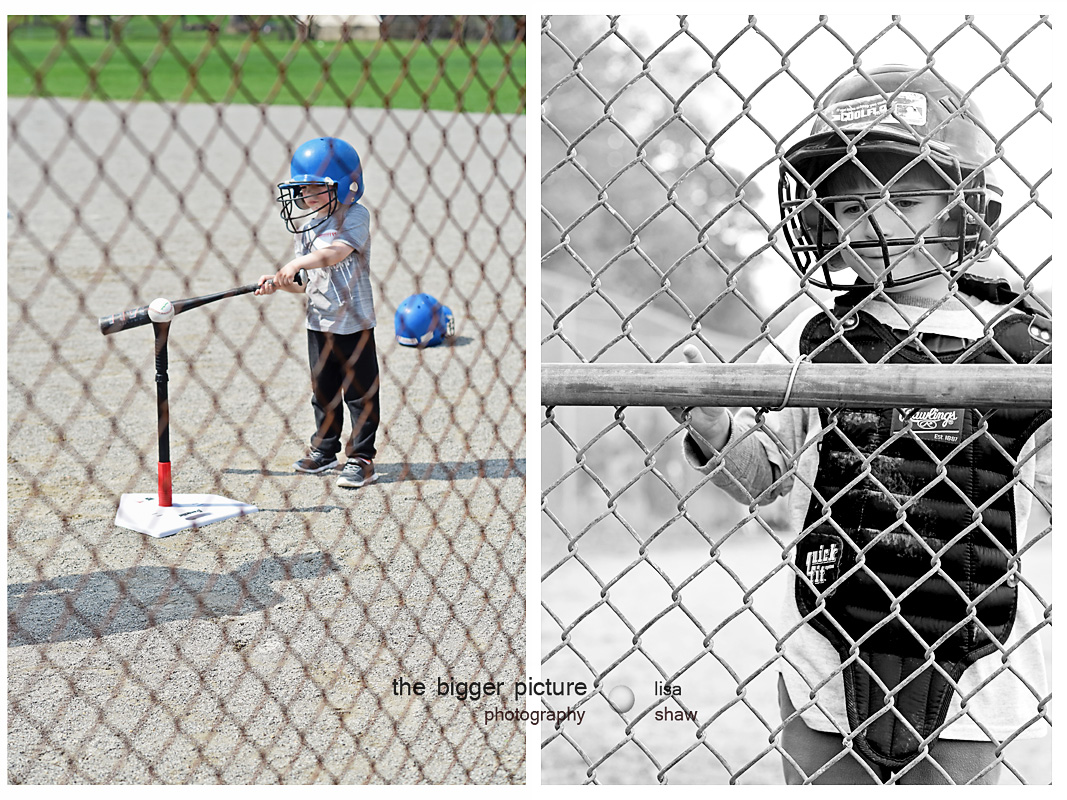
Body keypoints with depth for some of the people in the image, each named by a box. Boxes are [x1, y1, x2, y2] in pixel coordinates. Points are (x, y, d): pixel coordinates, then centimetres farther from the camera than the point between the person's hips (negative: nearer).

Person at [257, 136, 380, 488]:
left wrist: (299, 263, -42)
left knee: (360, 393, 3)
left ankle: (361, 458, 12)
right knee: (323, 392, 17)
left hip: (353, 323, -6)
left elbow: (336, 253, -30)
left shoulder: (355, 216, -11)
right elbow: (307, 284, 10)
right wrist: (278, 283, -7)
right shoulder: (305, 224, 9)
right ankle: (324, 450, 31)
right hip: (319, 323, 6)